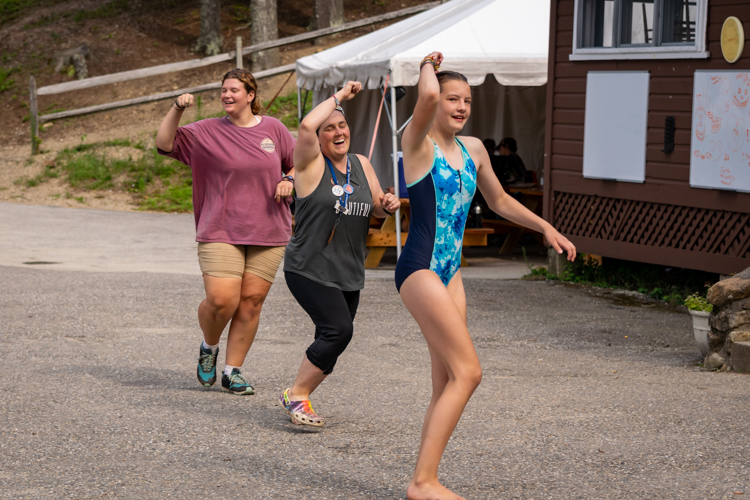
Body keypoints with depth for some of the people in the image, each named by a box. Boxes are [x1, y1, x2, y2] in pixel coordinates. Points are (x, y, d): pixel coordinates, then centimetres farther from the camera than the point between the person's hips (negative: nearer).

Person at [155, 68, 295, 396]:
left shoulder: (274, 129, 8)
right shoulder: (207, 132, 2)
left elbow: (298, 165, 19)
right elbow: (164, 144, -4)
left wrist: (289, 181, -2)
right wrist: (177, 109, -14)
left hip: (267, 233, 2)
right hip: (221, 231, -2)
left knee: (251, 302, 0)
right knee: (221, 300, -13)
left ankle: (233, 371, 11)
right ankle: (209, 347, 18)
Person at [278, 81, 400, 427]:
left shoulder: (361, 164, 12)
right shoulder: (311, 163, -7)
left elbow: (376, 208, 20)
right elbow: (306, 126, -26)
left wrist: (387, 205, -4)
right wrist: (339, 96, -14)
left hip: (349, 272, 7)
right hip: (309, 269, -7)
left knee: (332, 340, 6)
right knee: (339, 329, -20)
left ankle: (298, 398, 22)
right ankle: (297, 395, -7)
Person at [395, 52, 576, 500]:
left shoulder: (473, 149, 14)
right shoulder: (418, 143, -8)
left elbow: (499, 201, 29)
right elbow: (428, 96, -28)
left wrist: (545, 227, 24)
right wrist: (428, 65, -7)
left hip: (450, 273, 8)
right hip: (419, 269, -8)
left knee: (448, 385, 6)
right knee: (467, 371, -15)